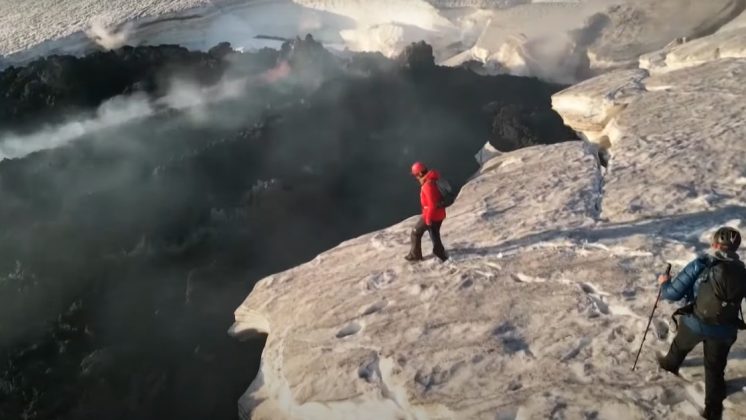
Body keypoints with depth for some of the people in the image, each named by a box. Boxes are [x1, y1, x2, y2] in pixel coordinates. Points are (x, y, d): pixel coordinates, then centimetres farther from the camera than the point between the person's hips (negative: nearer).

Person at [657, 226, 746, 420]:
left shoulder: (701, 264, -19)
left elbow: (673, 294, -17)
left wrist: (664, 283, 4)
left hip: (695, 324, -2)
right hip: (725, 331, 2)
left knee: (681, 344, 31)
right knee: (715, 369, 18)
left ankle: (670, 363, 60)